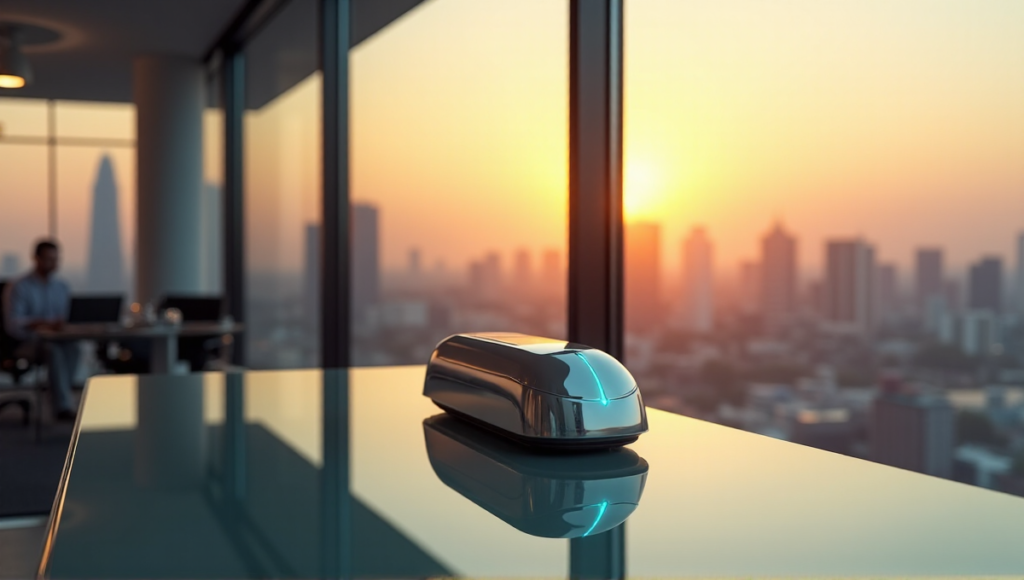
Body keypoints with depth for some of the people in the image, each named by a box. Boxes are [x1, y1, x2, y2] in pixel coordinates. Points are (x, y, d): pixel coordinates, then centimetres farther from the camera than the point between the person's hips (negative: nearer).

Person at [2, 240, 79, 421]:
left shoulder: (62, 287, 14)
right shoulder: (18, 287, -2)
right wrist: (43, 323, -29)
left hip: (57, 340, 4)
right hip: (27, 343, -4)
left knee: (72, 347, -33)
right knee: (53, 350, -37)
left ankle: (59, 398, -31)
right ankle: (64, 406, -41)